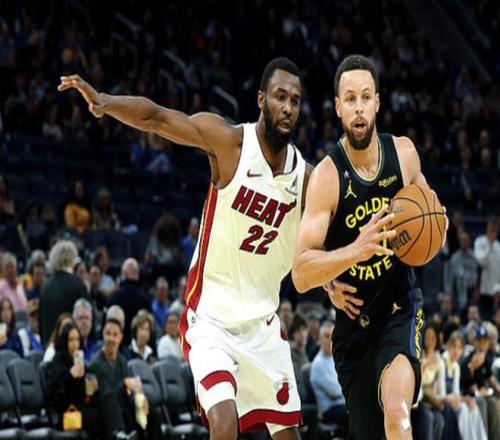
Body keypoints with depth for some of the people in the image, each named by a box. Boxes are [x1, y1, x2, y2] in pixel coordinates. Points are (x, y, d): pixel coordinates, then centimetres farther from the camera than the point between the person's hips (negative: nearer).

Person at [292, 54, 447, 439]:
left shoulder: (404, 152, -5)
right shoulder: (327, 177, -16)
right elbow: (300, 274, -23)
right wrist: (355, 251, -40)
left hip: (401, 309, 0)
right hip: (354, 318, 0)